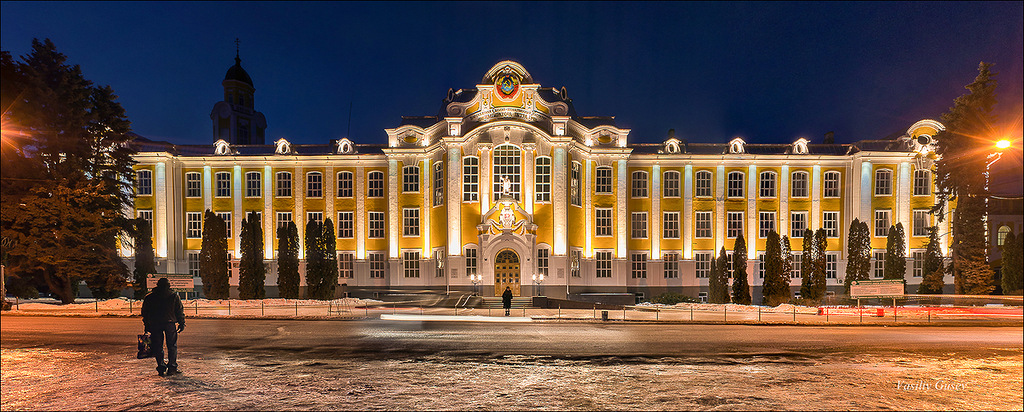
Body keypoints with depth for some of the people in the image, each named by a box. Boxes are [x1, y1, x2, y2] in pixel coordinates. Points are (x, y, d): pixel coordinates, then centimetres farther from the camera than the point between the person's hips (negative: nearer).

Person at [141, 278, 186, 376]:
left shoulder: (149, 297, 10)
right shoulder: (174, 296, 3)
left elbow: (144, 312, 12)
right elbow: (180, 311, 2)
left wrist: (147, 326, 18)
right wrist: (182, 323, 7)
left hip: (154, 324, 2)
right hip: (169, 323, -2)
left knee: (157, 346, 9)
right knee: (172, 346, 5)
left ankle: (161, 367, 7)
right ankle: (172, 367, 1)